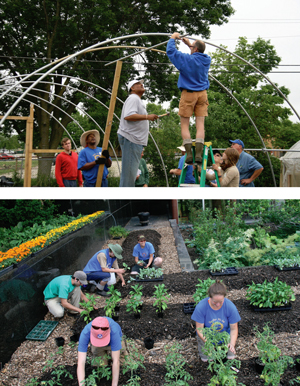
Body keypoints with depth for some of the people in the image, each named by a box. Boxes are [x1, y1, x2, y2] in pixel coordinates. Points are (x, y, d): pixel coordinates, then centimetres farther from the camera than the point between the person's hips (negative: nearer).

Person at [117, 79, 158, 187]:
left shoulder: (137, 100, 26)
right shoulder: (133, 98, -7)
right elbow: (128, 116, -23)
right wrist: (147, 117, -21)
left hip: (135, 140, 11)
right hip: (130, 138, -11)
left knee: (131, 172, 13)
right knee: (128, 171, -11)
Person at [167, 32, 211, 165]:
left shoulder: (187, 59, -9)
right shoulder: (207, 60, 8)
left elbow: (171, 51, 2)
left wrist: (173, 38, 18)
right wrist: (189, 44, 32)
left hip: (188, 94, -4)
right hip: (202, 94, 5)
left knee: (185, 124, 1)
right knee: (200, 124, 0)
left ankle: (189, 154, -8)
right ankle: (198, 154, -9)